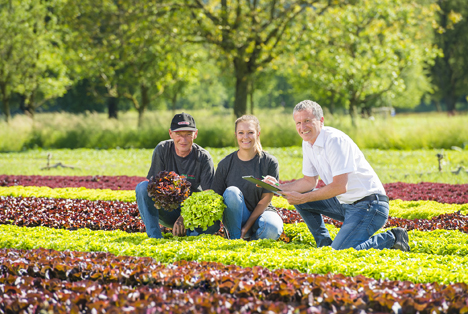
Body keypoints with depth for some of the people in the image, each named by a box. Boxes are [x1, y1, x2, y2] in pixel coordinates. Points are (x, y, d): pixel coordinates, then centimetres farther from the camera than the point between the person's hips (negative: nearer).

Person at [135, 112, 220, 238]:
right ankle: (154, 236, -25)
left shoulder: (203, 158, -10)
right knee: (142, 187, -25)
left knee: (213, 223, -35)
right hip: (167, 211, 2)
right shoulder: (162, 150, -7)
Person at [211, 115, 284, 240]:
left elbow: (266, 198, -7)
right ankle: (234, 239, -18)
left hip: (261, 212, -1)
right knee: (231, 191, -29)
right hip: (235, 218, 1)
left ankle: (252, 239, -1)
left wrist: (247, 226, -16)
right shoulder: (225, 164, -1)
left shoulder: (270, 162, -5)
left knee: (272, 228, -36)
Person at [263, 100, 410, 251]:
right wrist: (279, 187, 1)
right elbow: (310, 181, 16)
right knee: (297, 197, 8)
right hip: (344, 203, 9)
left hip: (368, 205, -9)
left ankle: (391, 238, -6)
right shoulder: (308, 143, 8)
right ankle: (324, 243, 14)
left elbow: (340, 186, -25)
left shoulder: (335, 140, -20)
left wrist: (302, 198, -21)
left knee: (340, 251, -25)